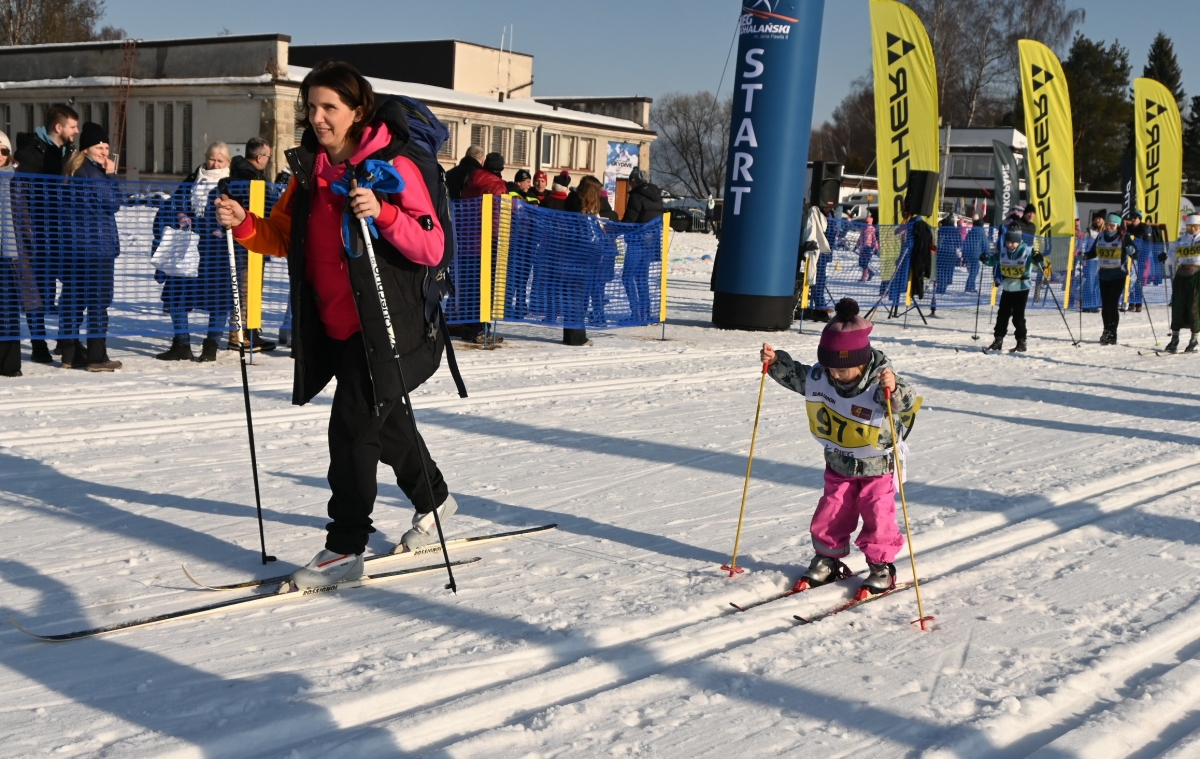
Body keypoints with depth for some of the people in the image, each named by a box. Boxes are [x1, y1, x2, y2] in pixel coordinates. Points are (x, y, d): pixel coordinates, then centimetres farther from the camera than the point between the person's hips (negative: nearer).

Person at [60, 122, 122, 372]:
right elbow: (113, 203, -12)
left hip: (73, 243, 9)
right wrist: (111, 176, -7)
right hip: (97, 244, -9)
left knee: (73, 298, 10)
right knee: (99, 299, -6)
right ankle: (97, 356, -7)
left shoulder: (72, 170, 15)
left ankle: (71, 353, 14)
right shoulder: (92, 172, -14)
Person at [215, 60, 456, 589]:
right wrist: (244, 224, -6)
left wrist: (382, 213, -32)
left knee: (352, 426, -11)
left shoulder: (394, 167, -12)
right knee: (385, 423, 21)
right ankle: (433, 499, 44)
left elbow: (432, 248, -18)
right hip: (333, 326, 7)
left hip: (383, 325, -7)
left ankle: (346, 547, -2)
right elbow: (280, 236, 13)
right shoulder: (311, 169, 9)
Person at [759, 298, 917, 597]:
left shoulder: (881, 382, -29)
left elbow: (907, 403, -42)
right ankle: (828, 560, 29)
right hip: (838, 466, 5)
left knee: (878, 519, 2)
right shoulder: (819, 377, -14)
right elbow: (795, 376, 2)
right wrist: (776, 361, -14)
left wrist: (895, 390, -62)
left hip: (877, 468, -4)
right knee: (829, 516, 10)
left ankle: (882, 567, 20)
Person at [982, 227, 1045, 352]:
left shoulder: (1027, 251, -14)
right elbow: (993, 259, 11)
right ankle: (998, 340, 17)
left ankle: (1021, 342, 8)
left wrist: (1038, 258, -41)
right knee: (1002, 315, 9)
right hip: (1007, 288, 5)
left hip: (1022, 288, -5)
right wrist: (986, 259, -9)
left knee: (1018, 316, -3)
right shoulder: (1002, 251, -2)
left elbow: (1038, 261, -18)